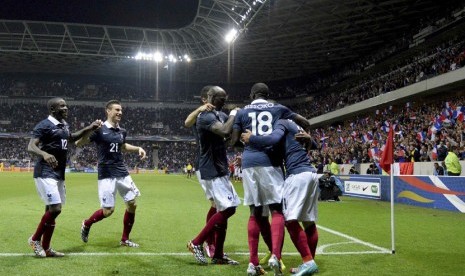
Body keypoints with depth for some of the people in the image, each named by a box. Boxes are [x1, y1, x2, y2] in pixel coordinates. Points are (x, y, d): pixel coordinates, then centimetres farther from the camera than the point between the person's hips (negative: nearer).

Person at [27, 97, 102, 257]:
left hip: (59, 174, 9)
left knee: (52, 210, 11)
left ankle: (45, 248, 20)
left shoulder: (64, 125, 12)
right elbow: (31, 147, -23)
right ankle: (35, 239, 6)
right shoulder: (44, 125, -13)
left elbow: (71, 138, 33)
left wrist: (89, 128, 23)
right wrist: (45, 154, -44)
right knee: (55, 209, -15)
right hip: (45, 173, -9)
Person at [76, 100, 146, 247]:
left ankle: (125, 239, 18)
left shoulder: (122, 131, 9)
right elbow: (78, 143, -16)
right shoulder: (99, 129, -10)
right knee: (108, 210, -8)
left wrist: (138, 148, 16)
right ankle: (86, 224, 22)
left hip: (122, 173, 6)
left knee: (132, 204, 3)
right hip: (106, 175, -6)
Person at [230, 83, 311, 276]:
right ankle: (275, 256, -19)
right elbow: (305, 123, 21)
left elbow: (234, 142, 12)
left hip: (249, 162, 2)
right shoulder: (278, 109, 16)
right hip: (269, 162, -2)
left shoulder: (242, 112, 17)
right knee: (277, 209, 1)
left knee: (255, 212, 9)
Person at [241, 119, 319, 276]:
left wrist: (251, 139, -11)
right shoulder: (294, 126, 25)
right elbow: (314, 145, 33)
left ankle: (308, 262, -12)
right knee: (309, 221, 11)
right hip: (311, 173, 9)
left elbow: (274, 139, -20)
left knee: (291, 220, -9)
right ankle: (310, 262, 16)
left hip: (298, 174, -9)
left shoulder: (281, 123, 1)